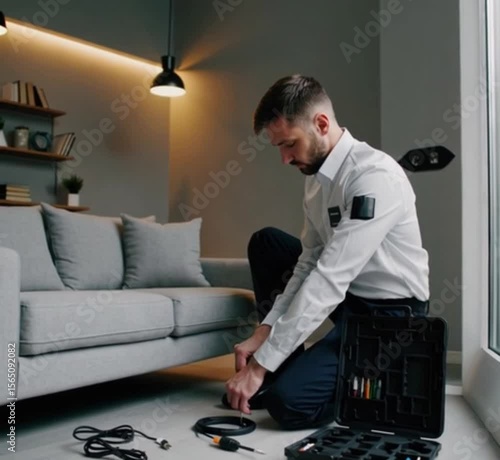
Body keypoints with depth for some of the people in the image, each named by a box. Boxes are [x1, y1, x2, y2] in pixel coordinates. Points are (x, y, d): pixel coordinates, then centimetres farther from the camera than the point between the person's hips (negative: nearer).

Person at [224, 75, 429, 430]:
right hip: (348, 293, 9)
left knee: (289, 401, -21)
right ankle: (286, 363, 9)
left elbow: (328, 282, -31)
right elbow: (308, 264, 3)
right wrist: (263, 333, -7)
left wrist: (260, 365, -27)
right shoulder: (317, 176, 1)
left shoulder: (375, 176, -27)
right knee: (266, 243, 6)